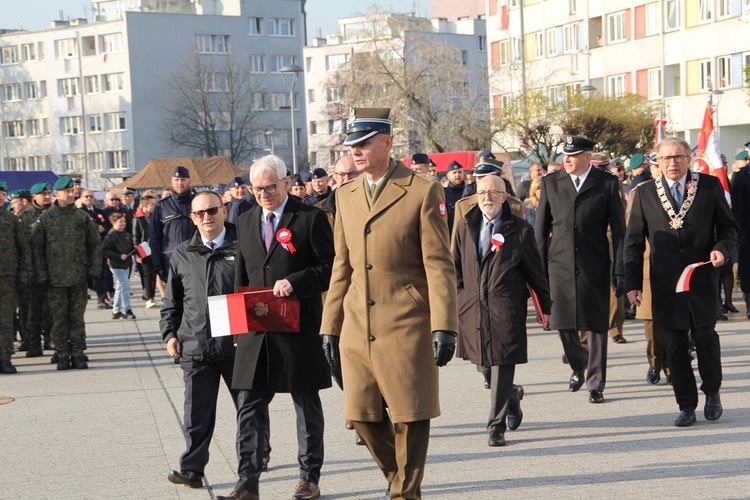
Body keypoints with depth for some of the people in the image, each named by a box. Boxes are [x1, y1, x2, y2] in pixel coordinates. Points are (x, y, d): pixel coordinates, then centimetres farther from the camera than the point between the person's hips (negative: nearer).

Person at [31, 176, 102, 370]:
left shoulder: (82, 217, 7)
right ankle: (62, 355, 8)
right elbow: (36, 247, 2)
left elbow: (95, 244, 11)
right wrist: (41, 275, -5)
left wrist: (94, 269, 2)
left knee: (77, 317, 4)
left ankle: (77, 354, 10)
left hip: (79, 276, 1)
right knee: (59, 318, 2)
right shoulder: (45, 218, 2)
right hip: (55, 278, -1)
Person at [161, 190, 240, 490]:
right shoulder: (182, 255, 10)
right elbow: (172, 302, 16)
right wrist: (170, 333, 7)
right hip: (195, 347, 2)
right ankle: (192, 468, 6)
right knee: (197, 412, 2)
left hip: (238, 344, -1)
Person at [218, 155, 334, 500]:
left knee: (307, 406, 8)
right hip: (255, 330, 4)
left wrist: (295, 282, -21)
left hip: (299, 330, -4)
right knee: (249, 408, -1)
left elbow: (329, 268, -6)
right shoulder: (246, 222, 13)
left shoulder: (310, 218, -4)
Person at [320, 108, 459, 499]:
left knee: (409, 416, 1)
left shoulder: (423, 192, -5)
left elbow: (439, 265, -8)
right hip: (357, 330, 5)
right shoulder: (345, 195, 12)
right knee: (363, 415, 7)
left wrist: (444, 327, -14)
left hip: (406, 329, -5)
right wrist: (330, 327, 13)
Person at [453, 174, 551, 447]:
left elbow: (535, 273, 3)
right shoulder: (465, 227, 9)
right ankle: (512, 395, 41)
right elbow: (455, 269, 15)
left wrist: (546, 307, 5)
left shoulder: (520, 230, -2)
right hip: (473, 309, 4)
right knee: (484, 366, 12)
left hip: (506, 310, -4)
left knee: (502, 366, -5)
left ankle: (496, 426, 2)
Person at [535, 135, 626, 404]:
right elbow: (541, 228, 8)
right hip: (560, 266, 2)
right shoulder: (551, 182, 6)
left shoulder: (607, 183, 0)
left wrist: (619, 270, -4)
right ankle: (578, 366, 34)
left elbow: (618, 229, 0)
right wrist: (539, 268, 3)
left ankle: (595, 384, 11)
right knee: (563, 324, 7)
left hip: (594, 268, -2)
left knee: (596, 326, 1)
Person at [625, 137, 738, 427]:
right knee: (675, 345, 2)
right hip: (666, 283, 1)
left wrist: (722, 248, -12)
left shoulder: (710, 187, 5)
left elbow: (728, 227, 10)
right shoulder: (645, 194, 7)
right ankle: (686, 405, 11)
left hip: (702, 278, -1)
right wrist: (633, 283, 1)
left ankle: (712, 392, 16)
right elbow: (633, 242, 8)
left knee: (705, 334, -9)